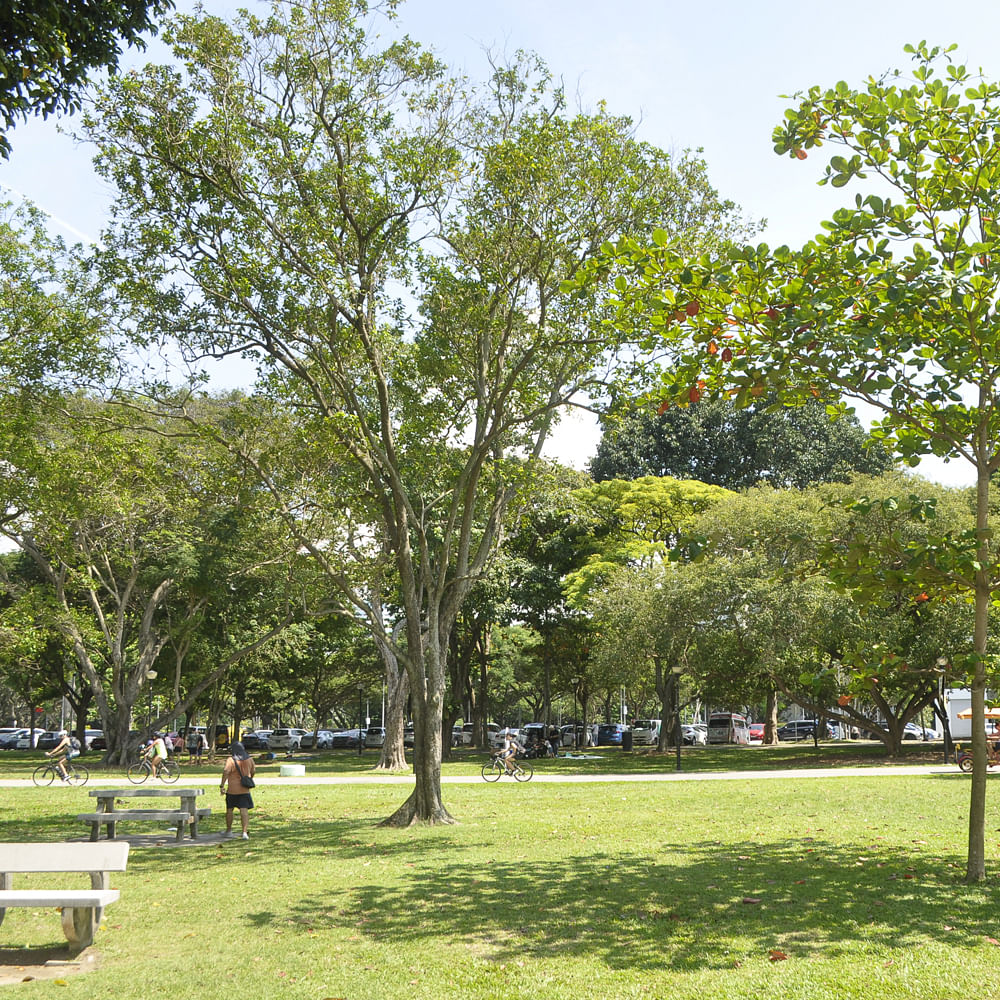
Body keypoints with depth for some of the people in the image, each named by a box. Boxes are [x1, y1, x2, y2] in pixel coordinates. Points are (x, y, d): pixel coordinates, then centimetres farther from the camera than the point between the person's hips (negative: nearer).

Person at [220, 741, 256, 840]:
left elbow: (226, 771, -25)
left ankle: (229, 831, 28)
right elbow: (252, 772, 16)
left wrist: (222, 785, -24)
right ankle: (245, 832, -14)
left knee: (229, 809, 16)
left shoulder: (231, 760, -11)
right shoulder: (249, 759, 3)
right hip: (245, 790, 2)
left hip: (232, 790, -2)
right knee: (244, 810, -2)